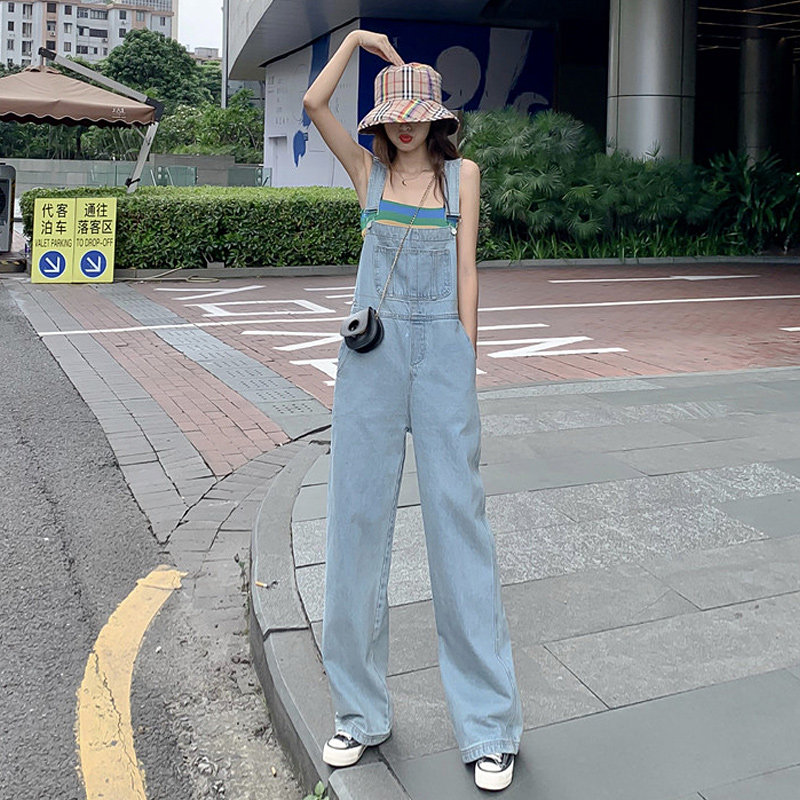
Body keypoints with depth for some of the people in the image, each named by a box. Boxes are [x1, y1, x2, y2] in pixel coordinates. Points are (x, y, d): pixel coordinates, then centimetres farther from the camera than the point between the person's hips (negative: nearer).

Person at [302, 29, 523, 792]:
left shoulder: (462, 172, 12)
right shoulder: (368, 168, 13)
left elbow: (466, 268, 6)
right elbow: (313, 102, -1)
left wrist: (465, 358, 0)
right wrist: (357, 38, 10)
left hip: (441, 347, -1)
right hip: (372, 350, 1)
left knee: (457, 515, -3)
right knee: (358, 515, 2)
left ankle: (488, 725, 6)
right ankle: (360, 711, 17)